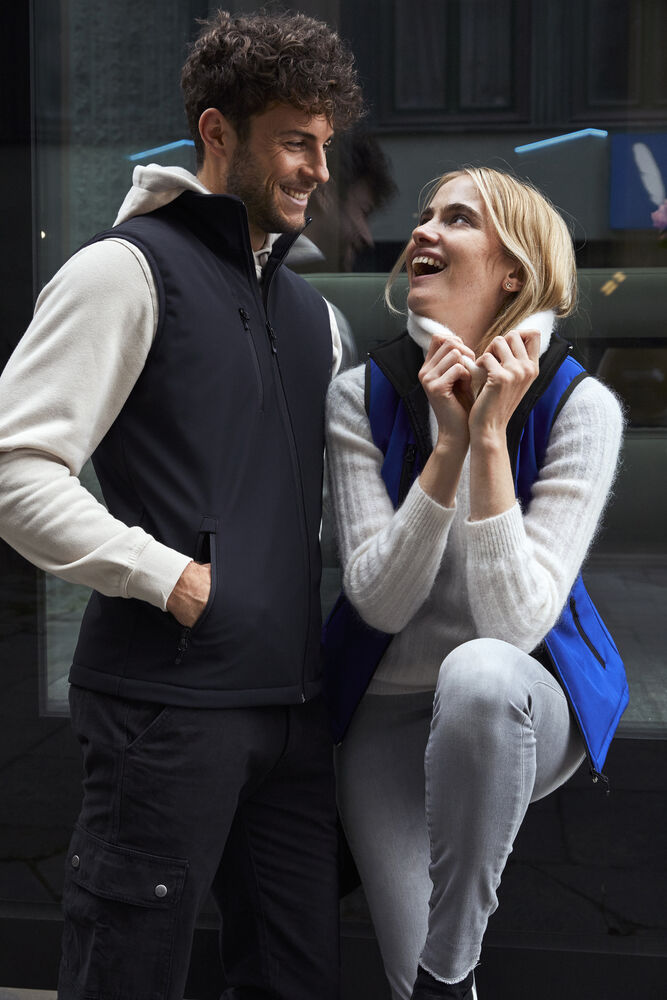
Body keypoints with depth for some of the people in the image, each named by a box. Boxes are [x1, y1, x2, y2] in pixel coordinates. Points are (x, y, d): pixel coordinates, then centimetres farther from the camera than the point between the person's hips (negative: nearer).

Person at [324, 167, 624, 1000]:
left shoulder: (579, 406, -13)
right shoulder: (363, 394, -6)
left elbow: (517, 623, -23)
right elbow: (379, 602, -15)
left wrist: (490, 438, -27)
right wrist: (448, 444, -24)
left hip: (517, 712, -1)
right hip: (389, 712, 2)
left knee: (479, 670, -39)